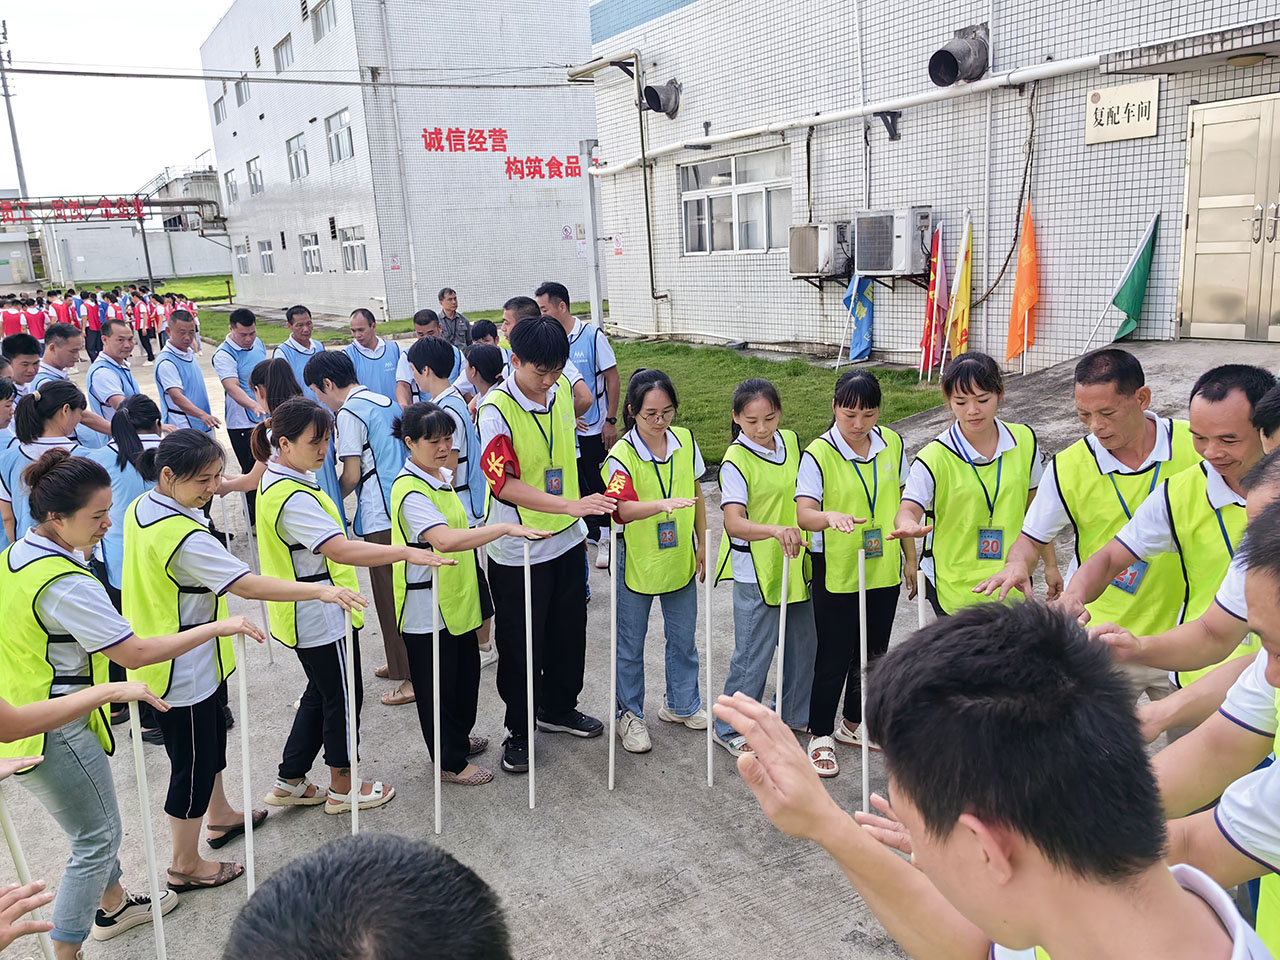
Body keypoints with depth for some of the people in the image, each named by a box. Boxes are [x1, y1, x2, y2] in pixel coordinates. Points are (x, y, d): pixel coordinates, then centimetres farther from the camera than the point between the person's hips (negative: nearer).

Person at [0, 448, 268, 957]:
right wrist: (218, 627, -20)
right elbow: (136, 653, -26)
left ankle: (113, 906, 44)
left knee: (96, 825, 25)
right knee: (97, 839, 5)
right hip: (56, 732, -10)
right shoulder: (65, 584, -29)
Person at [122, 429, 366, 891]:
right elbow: (248, 585, -36)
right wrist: (321, 590, -41)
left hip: (156, 657, 10)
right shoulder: (185, 537, -31)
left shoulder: (140, 508, 0)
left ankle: (221, 817, 48)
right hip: (183, 670, -10)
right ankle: (186, 866, 24)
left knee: (211, 738, 27)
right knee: (192, 762, 7)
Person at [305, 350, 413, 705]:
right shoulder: (385, 401, 15)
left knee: (391, 596, 0)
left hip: (383, 517, -9)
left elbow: (351, 475, -11)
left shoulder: (348, 413, -10)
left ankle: (414, 677, 5)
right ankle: (401, 661, 30)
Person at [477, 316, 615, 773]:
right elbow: (504, 483, -28)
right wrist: (571, 505, -36)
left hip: (567, 539, 6)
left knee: (569, 632, 19)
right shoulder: (496, 409, -21)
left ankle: (559, 708, 41)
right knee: (520, 645, 7)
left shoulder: (562, 388, -1)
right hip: (518, 550, -6)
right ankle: (519, 731, 27)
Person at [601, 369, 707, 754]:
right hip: (636, 561, -4)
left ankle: (682, 703, 40)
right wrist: (664, 504, -51)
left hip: (680, 559, 4)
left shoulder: (685, 440, -5)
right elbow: (622, 509, -34)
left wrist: (702, 544, 9)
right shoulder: (621, 455, -19)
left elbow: (695, 494, 7)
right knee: (630, 645, 11)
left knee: (684, 638, 18)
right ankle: (630, 714, 30)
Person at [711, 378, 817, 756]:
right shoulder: (736, 461, -18)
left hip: (795, 565, 7)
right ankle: (730, 729, 19)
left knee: (803, 643, 18)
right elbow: (733, 523, -29)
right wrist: (774, 530, -44)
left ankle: (797, 714, 40)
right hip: (756, 572, -7)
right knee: (754, 655, 0)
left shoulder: (791, 441, 3)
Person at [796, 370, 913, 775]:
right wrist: (831, 516, -45)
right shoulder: (818, 454, -15)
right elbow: (804, 513, -24)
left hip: (884, 570, 5)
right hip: (836, 572, -5)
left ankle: (853, 723, 38)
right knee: (834, 658, 3)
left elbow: (900, 504, 10)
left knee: (872, 651, 17)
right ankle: (820, 735, 22)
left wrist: (910, 558, 12)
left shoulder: (891, 444, 1)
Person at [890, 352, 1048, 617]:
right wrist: (909, 525, -47)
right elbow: (909, 508, -23)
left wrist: (1050, 564, 15)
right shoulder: (935, 457, -13)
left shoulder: (1025, 441, -1)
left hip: (1012, 583, 3)